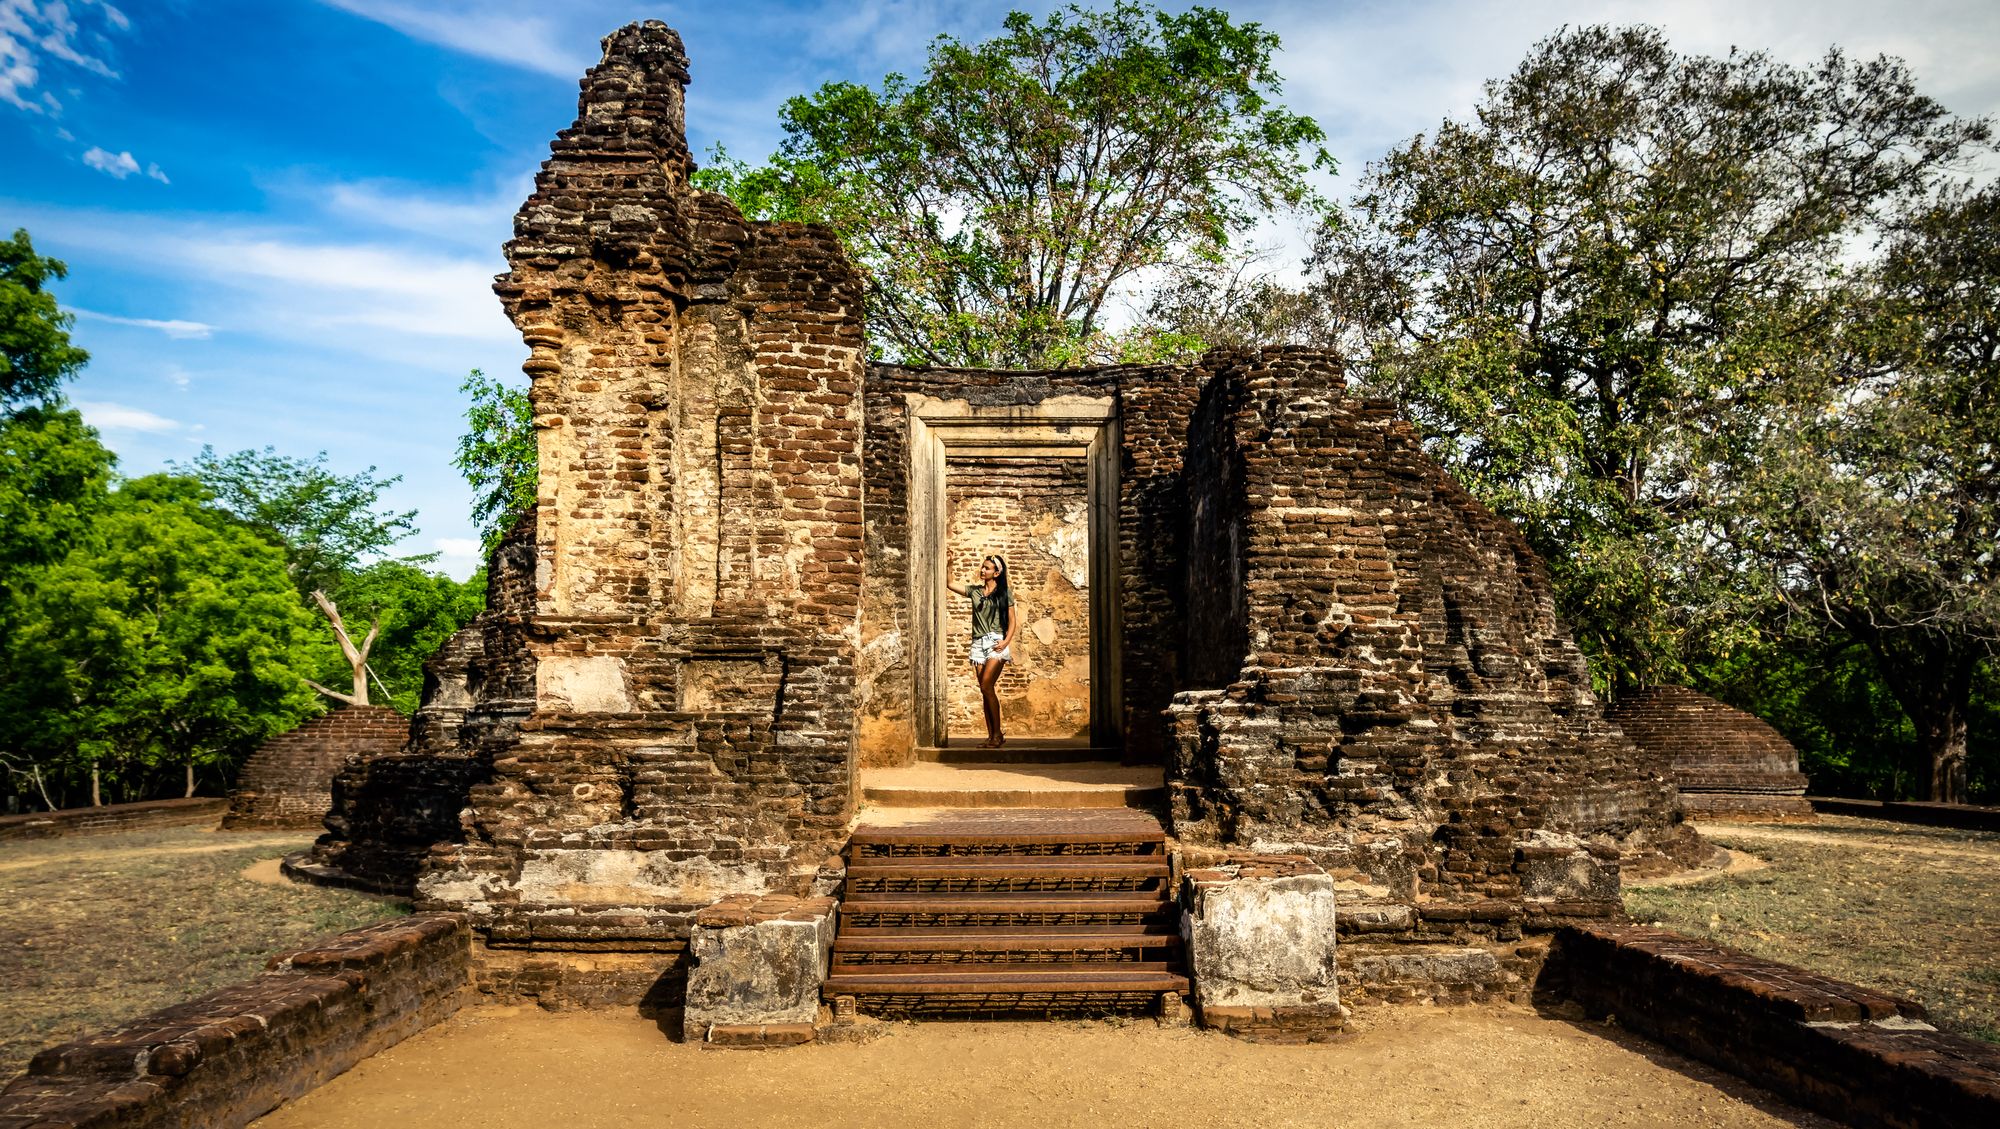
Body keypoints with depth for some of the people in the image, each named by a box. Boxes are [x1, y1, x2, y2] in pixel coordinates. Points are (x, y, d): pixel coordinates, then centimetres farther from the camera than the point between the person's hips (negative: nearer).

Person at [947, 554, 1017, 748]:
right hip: (979, 643, 4)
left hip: (996, 643, -4)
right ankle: (991, 736, 4)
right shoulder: (974, 591, 14)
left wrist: (1006, 641, -12)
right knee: (985, 691, 1)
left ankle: (998, 734, -9)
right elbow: (948, 584, 7)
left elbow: (1012, 622, 4)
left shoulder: (1004, 593, 5)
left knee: (986, 686, -16)